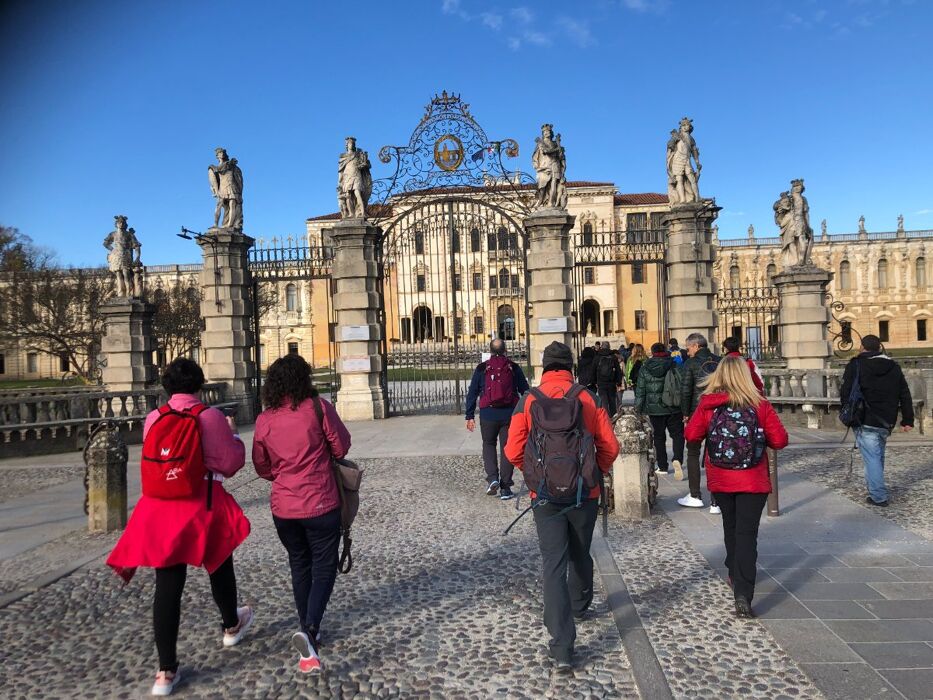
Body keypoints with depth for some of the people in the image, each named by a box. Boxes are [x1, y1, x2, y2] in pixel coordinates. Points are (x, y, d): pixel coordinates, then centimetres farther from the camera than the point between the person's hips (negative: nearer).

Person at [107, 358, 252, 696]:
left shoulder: (152, 419, 1)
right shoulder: (210, 417, -11)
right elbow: (231, 463, -7)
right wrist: (233, 434, 8)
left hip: (160, 508, 3)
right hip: (203, 506, -3)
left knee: (167, 586, 6)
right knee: (219, 567, 21)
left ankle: (166, 671, 10)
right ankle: (232, 626, 44)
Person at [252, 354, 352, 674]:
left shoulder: (264, 420, -1)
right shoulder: (317, 407, -13)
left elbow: (263, 468, 9)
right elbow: (342, 447, -5)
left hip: (283, 506, 4)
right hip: (320, 503, -4)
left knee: (300, 566, 20)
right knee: (324, 567, 7)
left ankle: (308, 632, 30)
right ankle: (309, 630, -12)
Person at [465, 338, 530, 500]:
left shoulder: (481, 369, 3)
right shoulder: (514, 368, 4)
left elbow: (472, 393, 2)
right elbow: (525, 391, 5)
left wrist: (470, 416, 6)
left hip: (488, 414, 0)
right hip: (510, 414, 0)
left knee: (489, 445, 19)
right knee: (507, 449, 9)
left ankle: (492, 478, 0)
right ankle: (505, 488, 10)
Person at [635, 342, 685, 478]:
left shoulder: (645, 369, -1)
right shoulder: (674, 367, -2)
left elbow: (640, 391, -1)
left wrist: (639, 410, 5)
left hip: (654, 409, 1)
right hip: (673, 408, 0)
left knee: (659, 437, 11)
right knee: (677, 434, 7)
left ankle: (662, 466, 14)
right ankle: (677, 459, -16)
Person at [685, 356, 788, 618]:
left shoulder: (707, 404, -8)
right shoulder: (760, 405, -9)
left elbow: (691, 435, -9)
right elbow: (780, 440, -7)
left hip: (720, 480, 2)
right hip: (753, 481, -2)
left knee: (730, 527, 23)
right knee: (747, 534, 0)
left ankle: (735, 575, 38)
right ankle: (743, 594, -9)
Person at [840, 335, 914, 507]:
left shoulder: (855, 365, -6)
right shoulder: (894, 367, 10)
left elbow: (846, 393, -9)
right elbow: (905, 395, 11)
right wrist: (907, 420, 14)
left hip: (865, 422, -5)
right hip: (886, 422, 5)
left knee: (872, 457, -3)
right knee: (878, 456, 21)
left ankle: (878, 496, -4)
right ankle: (874, 485, 31)